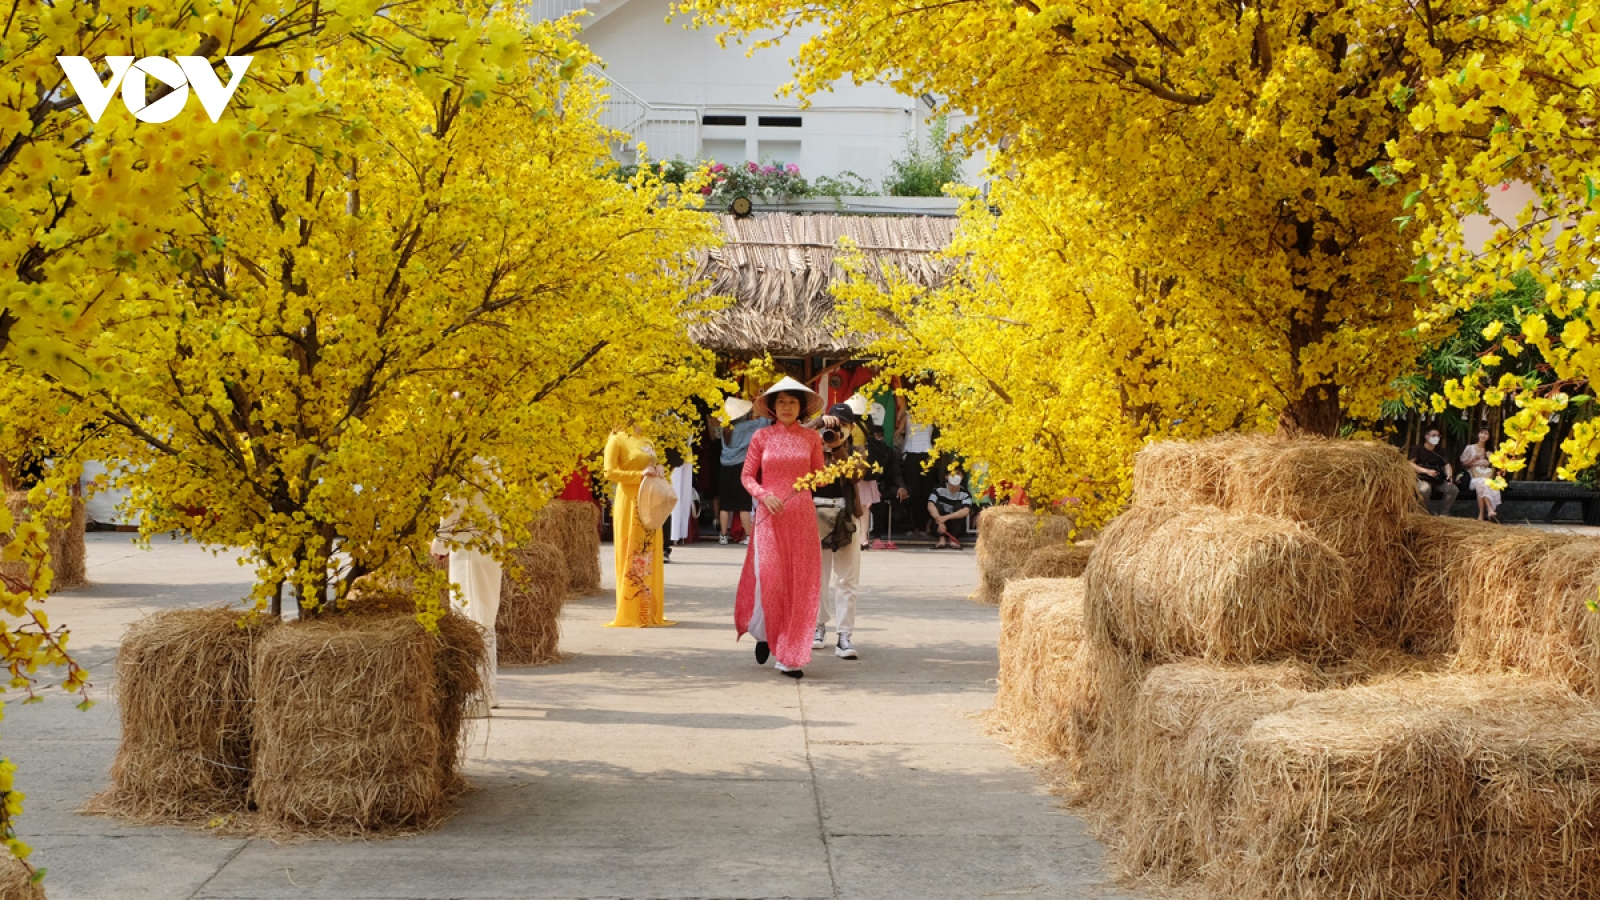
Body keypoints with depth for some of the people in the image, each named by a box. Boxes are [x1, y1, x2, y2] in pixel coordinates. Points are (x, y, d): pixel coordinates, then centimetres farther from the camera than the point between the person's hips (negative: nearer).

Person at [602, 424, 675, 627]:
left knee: (650, 558, 8)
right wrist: (639, 475, -20)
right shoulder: (617, 440, -5)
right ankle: (629, 614, -3)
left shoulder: (646, 441, 16)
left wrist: (657, 472, 5)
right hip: (630, 504, -7)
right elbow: (609, 472, -13)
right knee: (631, 557, -6)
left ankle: (650, 612, 13)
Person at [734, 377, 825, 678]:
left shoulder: (811, 438, 7)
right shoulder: (762, 437, 4)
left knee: (799, 584, -2)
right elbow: (747, 475, 5)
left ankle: (790, 656, 4)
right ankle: (764, 633, 20)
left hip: (802, 517, 1)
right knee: (770, 578, -9)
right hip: (770, 516, -1)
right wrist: (764, 495, -11)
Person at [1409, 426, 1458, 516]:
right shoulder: (1418, 449, -1)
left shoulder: (1439, 451, 14)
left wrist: (1449, 476, -18)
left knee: (1453, 489, -18)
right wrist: (1427, 471, -23)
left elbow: (1446, 465, 5)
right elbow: (1411, 464, -12)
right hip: (1422, 479, -5)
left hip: (1437, 481, 5)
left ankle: (1443, 514, -9)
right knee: (1425, 488, -40)